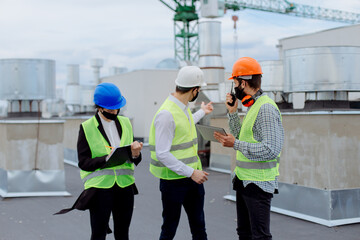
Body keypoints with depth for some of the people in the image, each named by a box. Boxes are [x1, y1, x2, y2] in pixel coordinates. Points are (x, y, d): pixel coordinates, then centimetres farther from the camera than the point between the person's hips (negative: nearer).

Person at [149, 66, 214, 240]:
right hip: (173, 180, -9)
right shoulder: (166, 114, -22)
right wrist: (191, 172, -23)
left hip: (193, 176, 9)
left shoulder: (184, 108, 8)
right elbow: (162, 154, -24)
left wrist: (202, 112, 44)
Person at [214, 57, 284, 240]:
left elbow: (271, 149, -25)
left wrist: (235, 144, -20)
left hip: (258, 184, -10)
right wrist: (232, 112, 11)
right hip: (244, 181, 10)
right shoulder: (253, 106, 13)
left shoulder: (266, 109, -18)